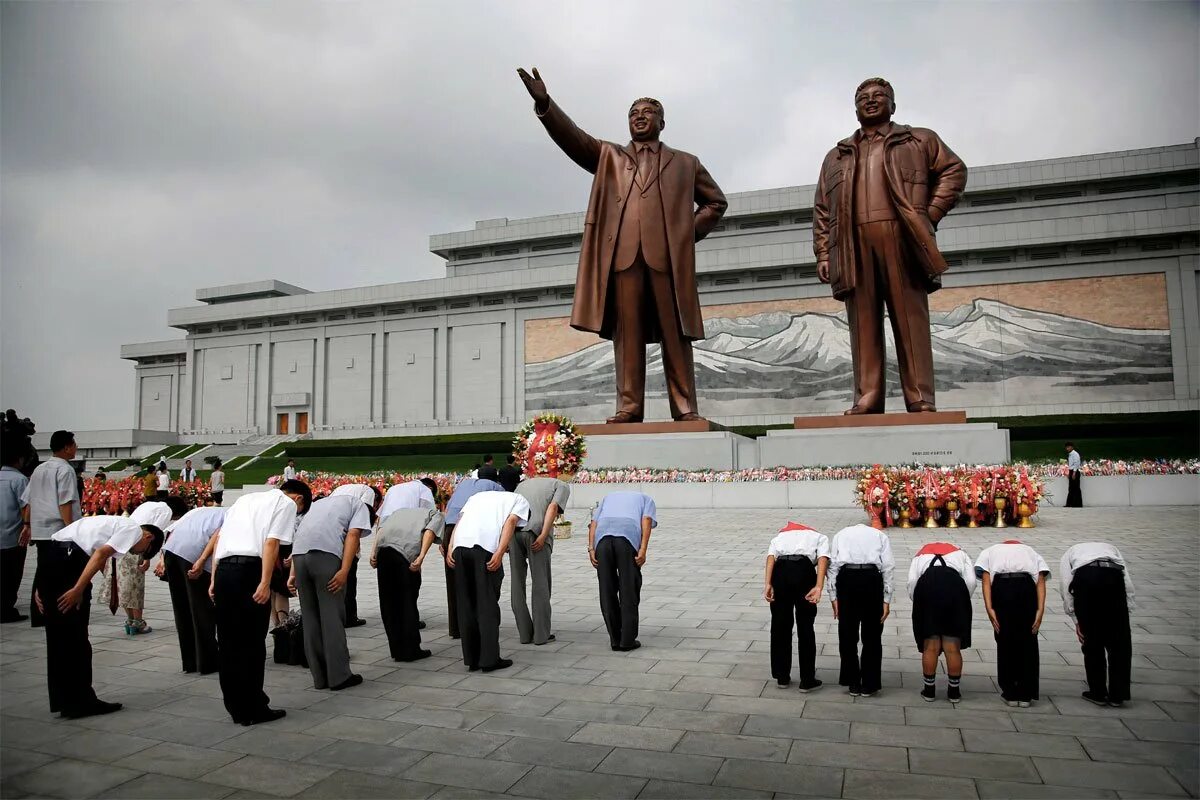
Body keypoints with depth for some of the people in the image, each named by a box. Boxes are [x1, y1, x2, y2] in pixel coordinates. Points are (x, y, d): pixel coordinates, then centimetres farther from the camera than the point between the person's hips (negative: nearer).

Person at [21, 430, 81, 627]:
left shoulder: (39, 469, 16)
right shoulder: (65, 470, -9)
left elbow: (27, 500, 18)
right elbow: (65, 502, -16)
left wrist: (28, 525, 23)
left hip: (39, 530, 8)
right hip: (58, 530, -8)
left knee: (42, 572, 11)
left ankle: (37, 616, 14)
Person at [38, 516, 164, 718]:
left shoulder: (115, 524, 28)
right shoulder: (134, 529, 3)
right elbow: (101, 553, -14)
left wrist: (44, 588, 18)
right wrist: (79, 589, -18)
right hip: (68, 558, -9)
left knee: (57, 634, 16)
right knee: (76, 637, 0)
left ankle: (63, 701, 25)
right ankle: (81, 702, 8)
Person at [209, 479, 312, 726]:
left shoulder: (246, 499, 28)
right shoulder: (287, 503, 7)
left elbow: (218, 537, 20)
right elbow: (271, 542, -9)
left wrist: (214, 580, 18)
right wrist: (265, 583, -14)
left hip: (223, 569, 7)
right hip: (249, 570, -7)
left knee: (228, 641, 13)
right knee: (252, 643, 1)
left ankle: (235, 707, 22)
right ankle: (253, 709, 9)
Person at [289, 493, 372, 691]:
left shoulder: (321, 502, 36)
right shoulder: (360, 506, 18)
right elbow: (353, 535, -1)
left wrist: (293, 574, 18)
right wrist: (344, 571, -10)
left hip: (298, 553, 6)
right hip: (326, 552, -6)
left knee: (310, 617, 12)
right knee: (333, 616, 2)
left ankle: (320, 677, 17)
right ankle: (339, 676, 5)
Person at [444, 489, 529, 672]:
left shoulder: (478, 495, 35)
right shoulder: (520, 500, 22)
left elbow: (459, 520, 19)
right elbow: (510, 522, 1)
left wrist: (450, 548, 9)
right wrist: (500, 553, -9)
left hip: (460, 545, 4)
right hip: (486, 547, -4)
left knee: (466, 604, 13)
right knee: (488, 604, 6)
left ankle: (472, 659, 18)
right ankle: (489, 659, 7)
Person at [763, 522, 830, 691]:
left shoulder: (779, 535, 32)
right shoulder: (820, 537, 28)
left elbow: (771, 557, 10)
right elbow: (823, 558, 4)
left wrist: (767, 584, -2)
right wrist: (819, 587, -9)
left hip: (780, 570, 2)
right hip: (804, 570, -2)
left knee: (780, 625, 16)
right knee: (805, 628, 12)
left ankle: (782, 676, 28)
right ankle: (807, 680, 19)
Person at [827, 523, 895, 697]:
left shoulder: (840, 534, 26)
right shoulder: (880, 535, 25)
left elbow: (832, 565, 11)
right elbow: (888, 567, 9)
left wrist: (834, 597, 9)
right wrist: (886, 600, 6)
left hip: (846, 577, 0)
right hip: (872, 577, 0)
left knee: (847, 634, 13)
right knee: (872, 635, 13)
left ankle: (852, 683, 21)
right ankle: (868, 685, 19)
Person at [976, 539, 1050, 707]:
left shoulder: (990, 551, 30)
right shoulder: (1030, 551, 32)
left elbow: (986, 579, 9)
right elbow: (1041, 581, 12)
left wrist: (989, 608, 1)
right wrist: (1040, 610, 4)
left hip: (1001, 585, -1)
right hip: (1026, 585, 1)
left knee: (1004, 642, 13)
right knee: (1028, 642, 15)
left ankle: (1010, 693, 21)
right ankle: (1026, 695, 21)